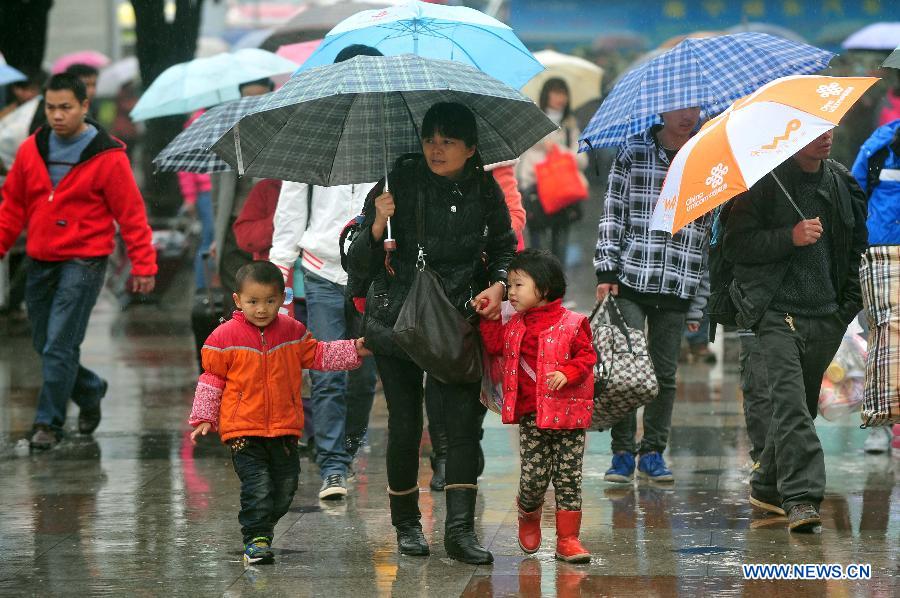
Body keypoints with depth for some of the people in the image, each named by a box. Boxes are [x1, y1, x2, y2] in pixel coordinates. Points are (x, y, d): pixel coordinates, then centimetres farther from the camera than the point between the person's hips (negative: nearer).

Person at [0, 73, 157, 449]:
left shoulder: (107, 157, -9)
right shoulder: (32, 150, 5)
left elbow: (131, 214, -7)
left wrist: (143, 265, -9)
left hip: (83, 262, -6)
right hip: (40, 263, 6)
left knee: (59, 345, -11)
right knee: (44, 345, 11)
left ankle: (48, 422, -2)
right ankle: (90, 391, 34)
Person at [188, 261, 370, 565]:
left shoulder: (292, 331, 4)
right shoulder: (225, 337, -6)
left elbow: (317, 355, 18)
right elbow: (212, 379, 1)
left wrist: (353, 350, 10)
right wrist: (204, 418, -1)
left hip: (284, 428, 4)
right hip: (243, 430, -4)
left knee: (285, 486, 10)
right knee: (257, 485, -12)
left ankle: (262, 527, 29)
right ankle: (255, 539, -5)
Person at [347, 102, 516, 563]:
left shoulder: (484, 191, -2)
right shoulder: (399, 184, -11)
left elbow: (504, 246, 16)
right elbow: (359, 269, -12)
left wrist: (498, 284, -3)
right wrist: (377, 226, -29)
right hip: (397, 317, -2)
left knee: (464, 419, -11)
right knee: (405, 426, 1)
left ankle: (460, 529, -11)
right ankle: (406, 525, 18)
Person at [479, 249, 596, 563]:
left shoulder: (571, 324, -5)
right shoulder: (515, 326, 9)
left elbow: (587, 355, -5)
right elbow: (495, 345, 12)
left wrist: (567, 373, -20)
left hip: (567, 413, -3)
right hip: (530, 415, 3)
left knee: (568, 477, 1)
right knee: (534, 475, -2)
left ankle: (568, 539, 8)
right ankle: (528, 516, 29)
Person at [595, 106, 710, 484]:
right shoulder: (633, 154, 4)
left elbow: (711, 234, 11)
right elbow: (612, 215, 5)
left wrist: (699, 303, 9)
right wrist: (606, 272, -5)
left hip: (677, 288, 2)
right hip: (630, 283, -2)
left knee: (665, 373, 3)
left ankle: (653, 453, 13)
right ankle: (623, 453, 1)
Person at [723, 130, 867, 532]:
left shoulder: (842, 183, 10)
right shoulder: (765, 182, -7)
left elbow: (857, 241, 24)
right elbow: (735, 244, -11)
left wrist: (851, 298, 14)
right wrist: (791, 237, -21)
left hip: (827, 316, 6)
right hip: (778, 313, -6)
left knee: (804, 404, 12)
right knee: (791, 400, -18)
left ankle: (766, 487, 27)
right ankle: (800, 498, -23)